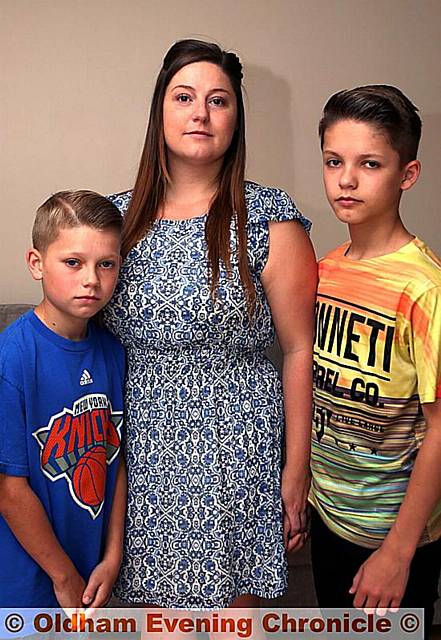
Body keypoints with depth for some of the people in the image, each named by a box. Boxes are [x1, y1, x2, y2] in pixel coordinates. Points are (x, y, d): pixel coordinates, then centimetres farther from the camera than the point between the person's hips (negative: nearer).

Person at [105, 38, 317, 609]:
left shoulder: (269, 219, -7)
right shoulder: (121, 216, 4)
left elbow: (299, 350, -6)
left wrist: (297, 469, -7)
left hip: (235, 448, -3)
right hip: (143, 446, 3)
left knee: (229, 609, 10)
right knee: (159, 609, 15)